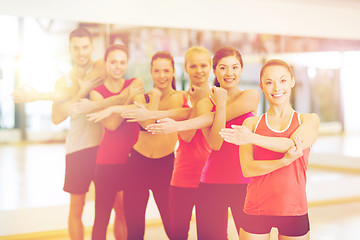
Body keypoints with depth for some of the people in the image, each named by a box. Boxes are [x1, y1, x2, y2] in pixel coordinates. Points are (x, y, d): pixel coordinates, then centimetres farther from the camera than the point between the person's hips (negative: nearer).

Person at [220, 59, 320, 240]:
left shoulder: (309, 120, 6)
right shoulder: (251, 123, 5)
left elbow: (295, 145, -15)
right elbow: (247, 169, -6)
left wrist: (252, 138, -18)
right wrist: (284, 160, -19)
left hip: (294, 210, 0)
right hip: (256, 209, 0)